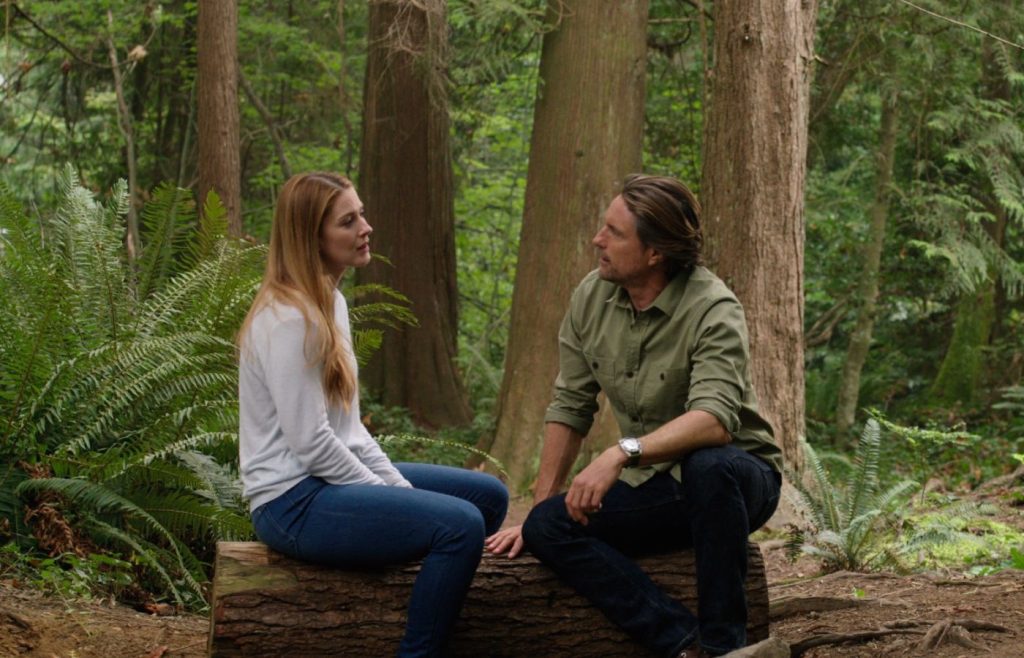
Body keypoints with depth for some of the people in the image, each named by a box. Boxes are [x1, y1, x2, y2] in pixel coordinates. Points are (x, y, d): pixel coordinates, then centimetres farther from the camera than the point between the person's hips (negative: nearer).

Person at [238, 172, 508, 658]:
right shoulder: (289, 320, -19)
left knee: (488, 496, 11)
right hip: (295, 504, -10)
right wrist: (388, 496, -11)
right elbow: (311, 443, -21)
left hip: (332, 477, 10)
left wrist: (400, 487, 4)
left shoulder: (331, 303, 12)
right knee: (460, 524, -24)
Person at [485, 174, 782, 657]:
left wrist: (622, 454, -47)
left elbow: (716, 419, -35)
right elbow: (569, 407, 6)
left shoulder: (712, 309, -20)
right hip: (653, 490, 6)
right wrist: (539, 506, 0)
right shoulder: (591, 297, -1)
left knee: (710, 464, -39)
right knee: (548, 527, -19)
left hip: (734, 479, -5)